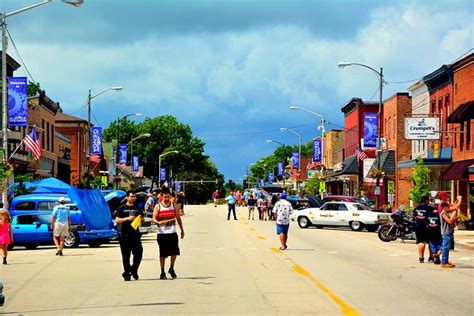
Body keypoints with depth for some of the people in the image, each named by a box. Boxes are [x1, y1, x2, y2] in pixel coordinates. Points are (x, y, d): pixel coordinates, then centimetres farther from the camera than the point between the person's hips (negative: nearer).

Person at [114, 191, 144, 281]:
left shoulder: (138, 208, 14)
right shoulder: (122, 208, 3)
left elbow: (142, 220, 22)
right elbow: (117, 221, -3)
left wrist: (141, 219, -3)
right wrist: (127, 218, -16)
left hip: (135, 234, 3)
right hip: (124, 235, -3)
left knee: (138, 253, -6)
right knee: (126, 256, 2)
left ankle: (133, 270, 14)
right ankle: (127, 274, 9)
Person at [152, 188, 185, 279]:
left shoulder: (174, 205, 7)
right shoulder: (158, 206, 1)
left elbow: (178, 218, 14)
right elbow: (154, 219, -5)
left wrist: (182, 230, 16)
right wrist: (159, 222, -27)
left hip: (172, 232, 1)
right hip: (161, 233, -1)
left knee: (174, 251, -7)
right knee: (162, 253, 2)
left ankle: (171, 269, 15)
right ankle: (162, 272, 11)